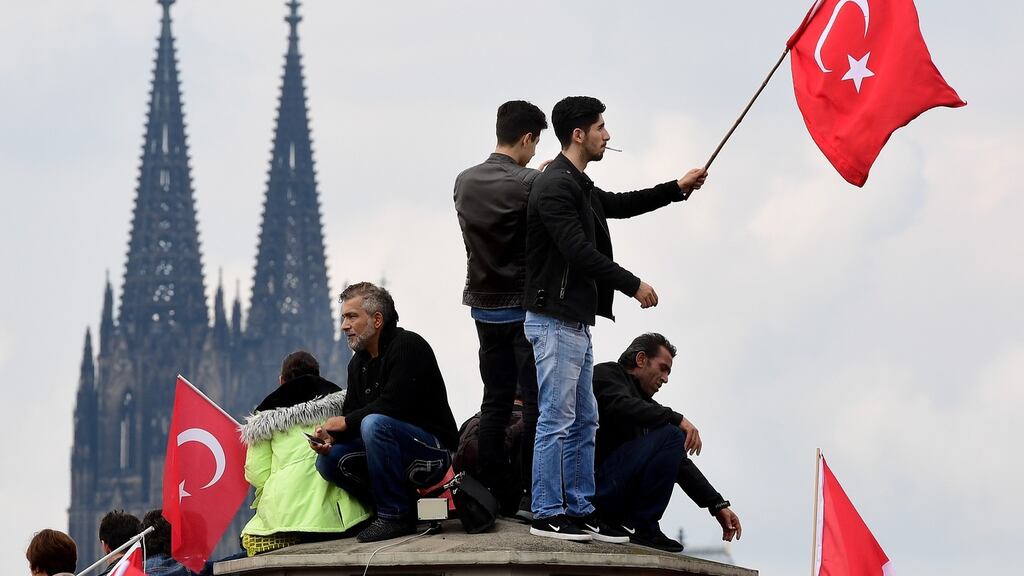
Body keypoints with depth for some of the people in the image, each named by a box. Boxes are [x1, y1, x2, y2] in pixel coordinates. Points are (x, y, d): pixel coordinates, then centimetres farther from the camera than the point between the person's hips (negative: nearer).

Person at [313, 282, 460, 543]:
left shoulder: (408, 346, -13)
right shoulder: (358, 362, 14)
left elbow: (393, 405, -24)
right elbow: (350, 414, 11)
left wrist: (346, 422, -15)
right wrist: (331, 436, -11)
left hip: (433, 451, -8)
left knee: (374, 424, -33)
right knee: (328, 461, -8)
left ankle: (394, 514, -23)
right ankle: (401, 506, 0)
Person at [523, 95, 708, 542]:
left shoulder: (577, 187, 16)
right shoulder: (555, 187, -17)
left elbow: (619, 205, 33)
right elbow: (579, 252, -22)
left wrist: (677, 189, 28)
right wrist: (632, 285, -14)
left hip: (576, 321, 11)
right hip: (555, 320, -11)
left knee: (583, 422, 13)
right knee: (557, 420, -7)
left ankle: (580, 511, 17)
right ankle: (547, 514, -3)